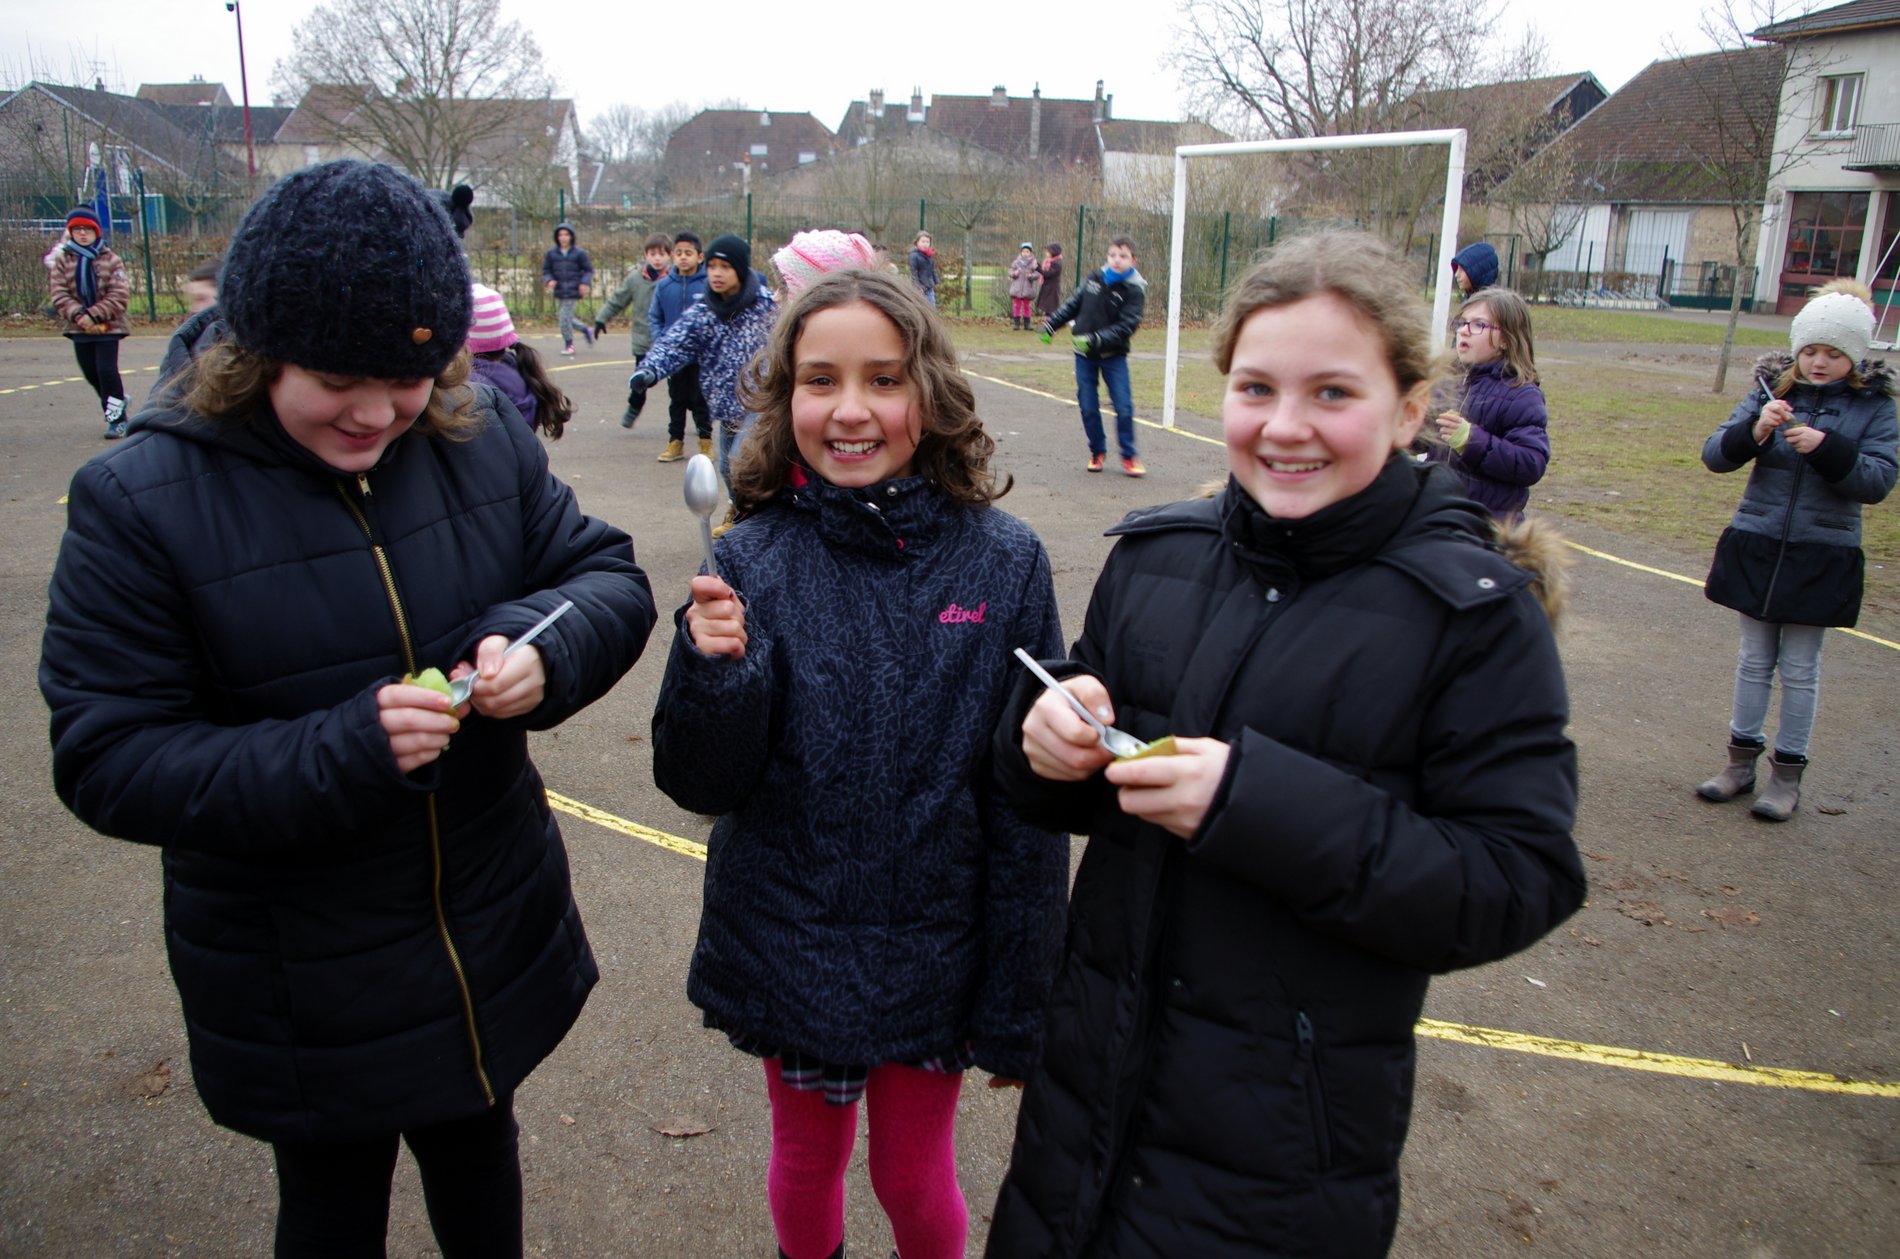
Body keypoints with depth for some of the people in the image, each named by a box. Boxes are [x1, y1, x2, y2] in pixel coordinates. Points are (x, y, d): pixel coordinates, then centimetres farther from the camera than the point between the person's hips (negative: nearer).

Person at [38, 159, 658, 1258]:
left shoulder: (485, 445, -9)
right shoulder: (139, 503, -18)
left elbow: (611, 575, -3)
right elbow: (108, 762, -18)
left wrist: (544, 643, -26)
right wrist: (340, 752, -33)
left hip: (497, 946, 3)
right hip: (302, 994, -2)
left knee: (478, 1153, 28)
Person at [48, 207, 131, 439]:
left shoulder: (110, 260, -3)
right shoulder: (62, 259, 3)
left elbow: (120, 296, -11)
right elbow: (60, 295, -3)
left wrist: (93, 315, -19)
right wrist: (79, 316, -20)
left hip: (107, 325, -4)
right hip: (78, 327, 4)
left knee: (107, 370, -10)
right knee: (91, 372, 11)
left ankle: (117, 419, 0)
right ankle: (117, 401, 34)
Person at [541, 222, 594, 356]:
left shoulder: (579, 253, -2)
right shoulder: (551, 253, 4)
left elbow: (588, 270, 4)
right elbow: (546, 270, 10)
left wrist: (585, 283, -12)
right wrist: (549, 280, -11)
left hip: (573, 292, -4)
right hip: (559, 292, 4)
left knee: (565, 317, -9)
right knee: (566, 319, 9)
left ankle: (568, 344, 9)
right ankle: (586, 330, 34)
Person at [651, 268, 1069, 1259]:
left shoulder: (1002, 561, -12)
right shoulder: (754, 562, -11)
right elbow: (704, 784, -9)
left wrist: (1020, 1001, -3)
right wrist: (713, 670, -29)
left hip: (936, 949, 0)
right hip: (791, 946, 1)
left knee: (914, 1177, 17)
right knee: (808, 1156, 22)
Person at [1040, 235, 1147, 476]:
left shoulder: (1134, 290, -9)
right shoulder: (1095, 279, 3)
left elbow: (1126, 327, -19)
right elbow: (1072, 305, 16)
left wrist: (1097, 339, -29)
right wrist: (1050, 324, 11)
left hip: (1114, 356, -3)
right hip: (1084, 356, 3)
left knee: (1124, 407, -7)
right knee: (1088, 406, 3)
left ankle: (1129, 456, 5)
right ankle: (1097, 452, 19)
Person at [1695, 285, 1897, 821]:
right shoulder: (1772, 390, -1)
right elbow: (1714, 455, -7)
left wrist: (1827, 448, -27)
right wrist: (1755, 429, -26)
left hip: (1822, 558, -2)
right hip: (1756, 548, 2)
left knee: (1799, 669, 7)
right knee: (1754, 661, 12)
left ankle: (1788, 774, 19)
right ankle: (1742, 760, 25)